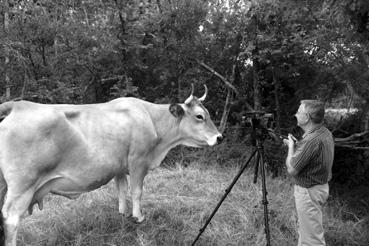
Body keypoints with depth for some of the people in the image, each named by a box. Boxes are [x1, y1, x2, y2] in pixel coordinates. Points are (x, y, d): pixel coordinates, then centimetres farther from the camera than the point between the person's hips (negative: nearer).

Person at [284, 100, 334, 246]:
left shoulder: (311, 140, -28)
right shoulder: (326, 133, 2)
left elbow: (291, 170, -22)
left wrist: (291, 147, -9)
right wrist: (297, 145, 4)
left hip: (309, 192, -10)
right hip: (320, 186, 10)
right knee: (304, 229, 24)